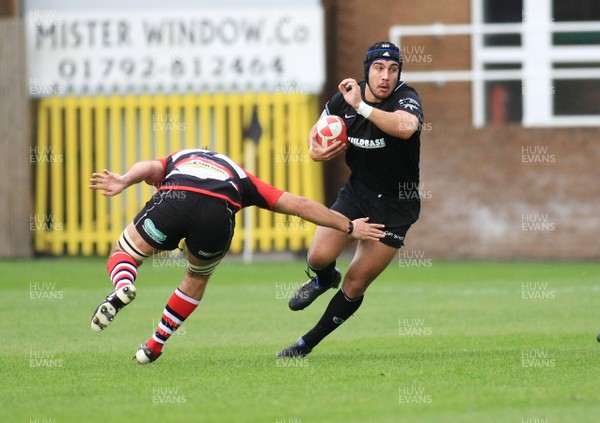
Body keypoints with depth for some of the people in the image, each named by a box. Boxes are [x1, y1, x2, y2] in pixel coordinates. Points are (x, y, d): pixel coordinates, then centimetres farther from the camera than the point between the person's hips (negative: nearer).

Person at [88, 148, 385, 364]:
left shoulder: (176, 160, 41)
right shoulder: (240, 177, 40)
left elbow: (149, 168, 16)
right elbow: (299, 205, 35)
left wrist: (124, 181, -5)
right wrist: (349, 227, 41)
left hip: (173, 202, -1)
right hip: (219, 213, 1)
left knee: (124, 254, 20)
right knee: (197, 280, 31)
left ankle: (122, 289, -15)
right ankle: (154, 347, 27)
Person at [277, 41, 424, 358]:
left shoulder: (406, 99, -21)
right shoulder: (344, 98, -6)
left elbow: (405, 127, -46)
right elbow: (318, 130, 14)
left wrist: (361, 106, -42)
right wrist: (315, 149, -9)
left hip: (395, 205, -4)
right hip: (356, 191, 4)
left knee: (355, 285, -1)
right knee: (319, 256, -15)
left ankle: (307, 344, 17)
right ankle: (324, 280, 24)